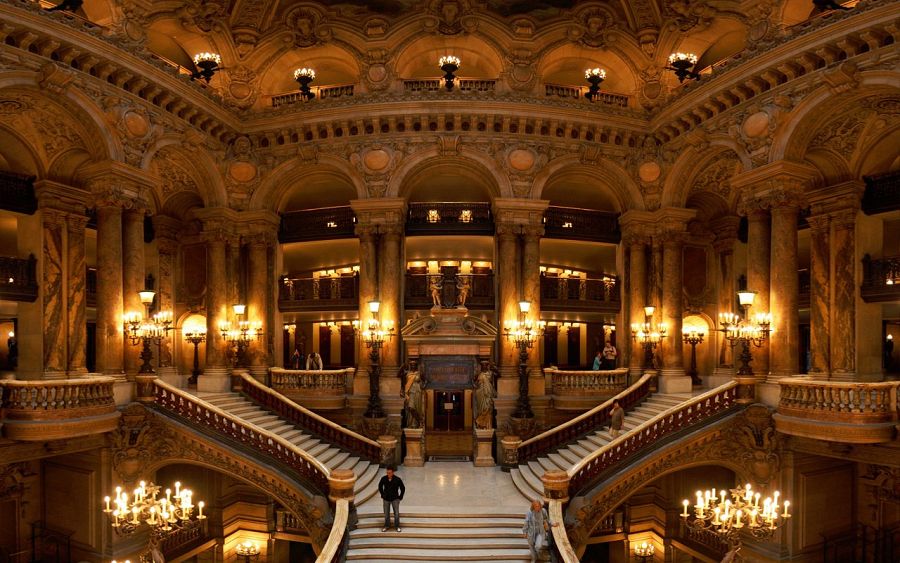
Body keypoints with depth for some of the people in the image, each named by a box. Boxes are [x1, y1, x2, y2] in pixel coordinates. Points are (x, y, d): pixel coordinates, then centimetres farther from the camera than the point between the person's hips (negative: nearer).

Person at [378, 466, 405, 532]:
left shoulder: (397, 479, -17)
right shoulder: (383, 479, -12)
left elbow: (403, 489, -3)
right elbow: (380, 486, 8)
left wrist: (400, 497, -2)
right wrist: (382, 495, 7)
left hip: (395, 499, -2)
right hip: (386, 499, 2)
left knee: (396, 513, 1)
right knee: (386, 514, 11)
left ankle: (397, 526, 18)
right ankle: (386, 526, 29)